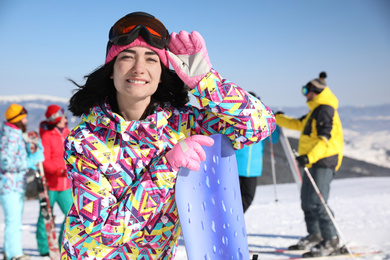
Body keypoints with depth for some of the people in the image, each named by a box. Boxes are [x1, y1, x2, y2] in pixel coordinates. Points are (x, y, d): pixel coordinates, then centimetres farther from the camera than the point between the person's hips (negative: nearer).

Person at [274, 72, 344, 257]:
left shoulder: (325, 109, -11)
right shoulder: (315, 111, 21)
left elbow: (326, 139, -22)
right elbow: (299, 124, 36)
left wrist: (310, 156, -33)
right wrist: (277, 118, 42)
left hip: (324, 161, -11)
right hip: (314, 161, 11)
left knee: (316, 202, -16)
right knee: (307, 201, 13)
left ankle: (331, 240, -10)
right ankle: (315, 235, 23)